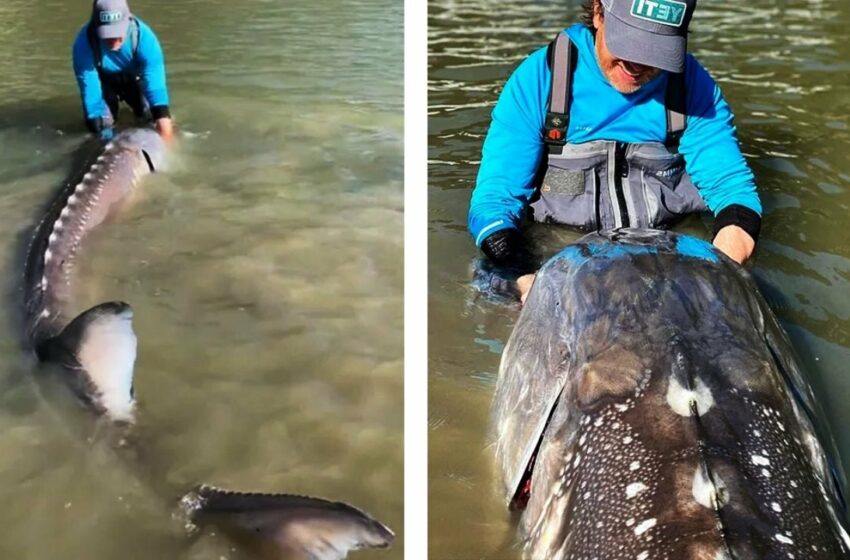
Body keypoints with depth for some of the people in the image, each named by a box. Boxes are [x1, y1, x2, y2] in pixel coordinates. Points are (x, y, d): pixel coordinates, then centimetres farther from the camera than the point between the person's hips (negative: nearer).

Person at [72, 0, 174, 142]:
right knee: (102, 124, -16)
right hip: (104, 80, -1)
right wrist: (97, 121, -41)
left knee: (151, 115, -8)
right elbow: (89, 84, -35)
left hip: (134, 78, 1)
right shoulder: (85, 42, -37)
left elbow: (154, 75, -41)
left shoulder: (142, 34, -36)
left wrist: (162, 115, -52)